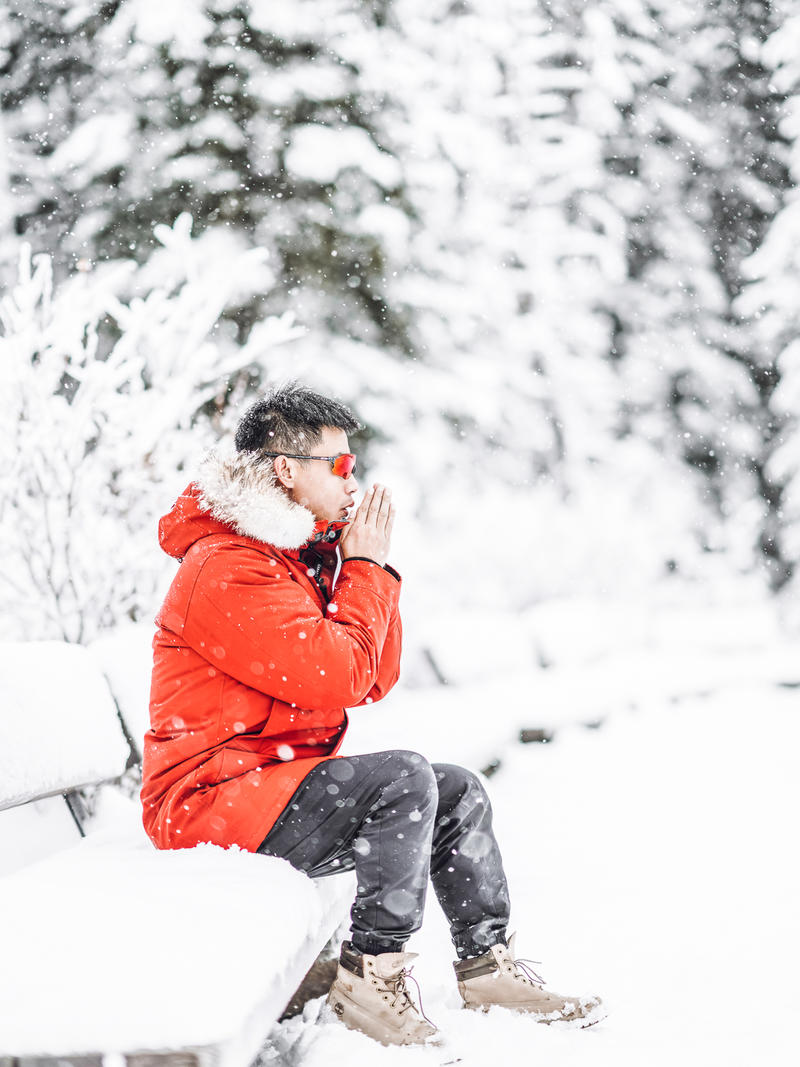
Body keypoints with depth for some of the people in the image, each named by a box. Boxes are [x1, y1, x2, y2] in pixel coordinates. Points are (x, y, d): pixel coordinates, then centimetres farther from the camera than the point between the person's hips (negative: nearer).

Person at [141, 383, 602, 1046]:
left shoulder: (303, 556, 14)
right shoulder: (226, 569, -18)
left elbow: (375, 681, 11)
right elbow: (337, 678, -25)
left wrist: (372, 564, 2)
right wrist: (365, 567, -12)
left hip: (278, 779, 10)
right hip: (212, 798, -10)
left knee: (460, 792, 6)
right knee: (404, 779, -27)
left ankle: (487, 966, 13)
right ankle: (372, 977, -17)